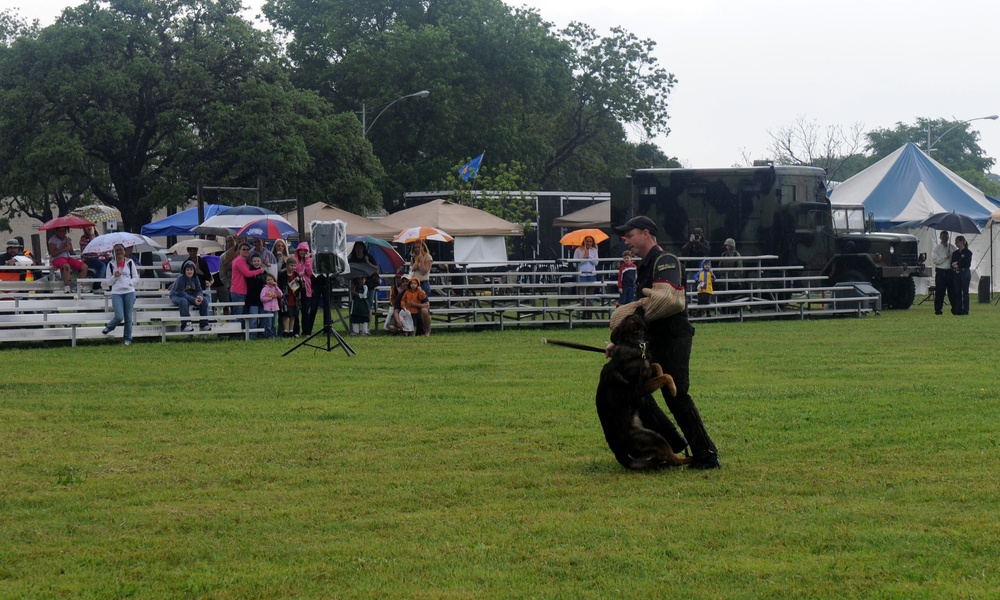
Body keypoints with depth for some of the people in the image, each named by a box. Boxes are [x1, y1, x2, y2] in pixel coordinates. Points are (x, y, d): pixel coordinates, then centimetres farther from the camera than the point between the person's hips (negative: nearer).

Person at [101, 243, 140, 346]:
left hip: (129, 292, 1)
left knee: (128, 317, 3)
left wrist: (129, 282, -8)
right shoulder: (111, 264, 6)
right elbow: (108, 282, 7)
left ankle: (127, 339, 15)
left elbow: (136, 277, 11)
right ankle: (109, 327, 17)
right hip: (116, 292, -1)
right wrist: (115, 276, -11)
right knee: (119, 316, -13)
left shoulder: (130, 263, 7)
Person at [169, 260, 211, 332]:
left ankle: (204, 324, -9)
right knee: (183, 301, -40)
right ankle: (186, 325, -40)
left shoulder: (195, 278, -1)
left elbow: (198, 290, 1)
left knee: (204, 300, -13)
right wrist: (193, 300, -32)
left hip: (190, 296, 6)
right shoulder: (180, 278, -20)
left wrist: (199, 296, -26)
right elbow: (180, 292, -25)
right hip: (176, 296, -6)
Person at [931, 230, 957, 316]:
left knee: (952, 291, 5)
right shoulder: (936, 248, 3)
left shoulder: (952, 247, 11)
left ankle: (954, 308, 12)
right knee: (939, 291, -2)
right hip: (941, 272, -2)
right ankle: (938, 310, 3)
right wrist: (945, 256, -12)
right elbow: (934, 261, -7)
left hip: (951, 271, 3)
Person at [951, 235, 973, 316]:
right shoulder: (955, 253, 12)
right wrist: (954, 266, -13)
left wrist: (957, 264, -7)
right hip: (957, 274, 5)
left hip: (965, 273, -5)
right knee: (957, 292, 4)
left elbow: (967, 264, -11)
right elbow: (952, 264, 9)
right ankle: (957, 310, 9)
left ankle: (965, 310, 0)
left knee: (965, 292, -3)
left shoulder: (968, 252, -4)